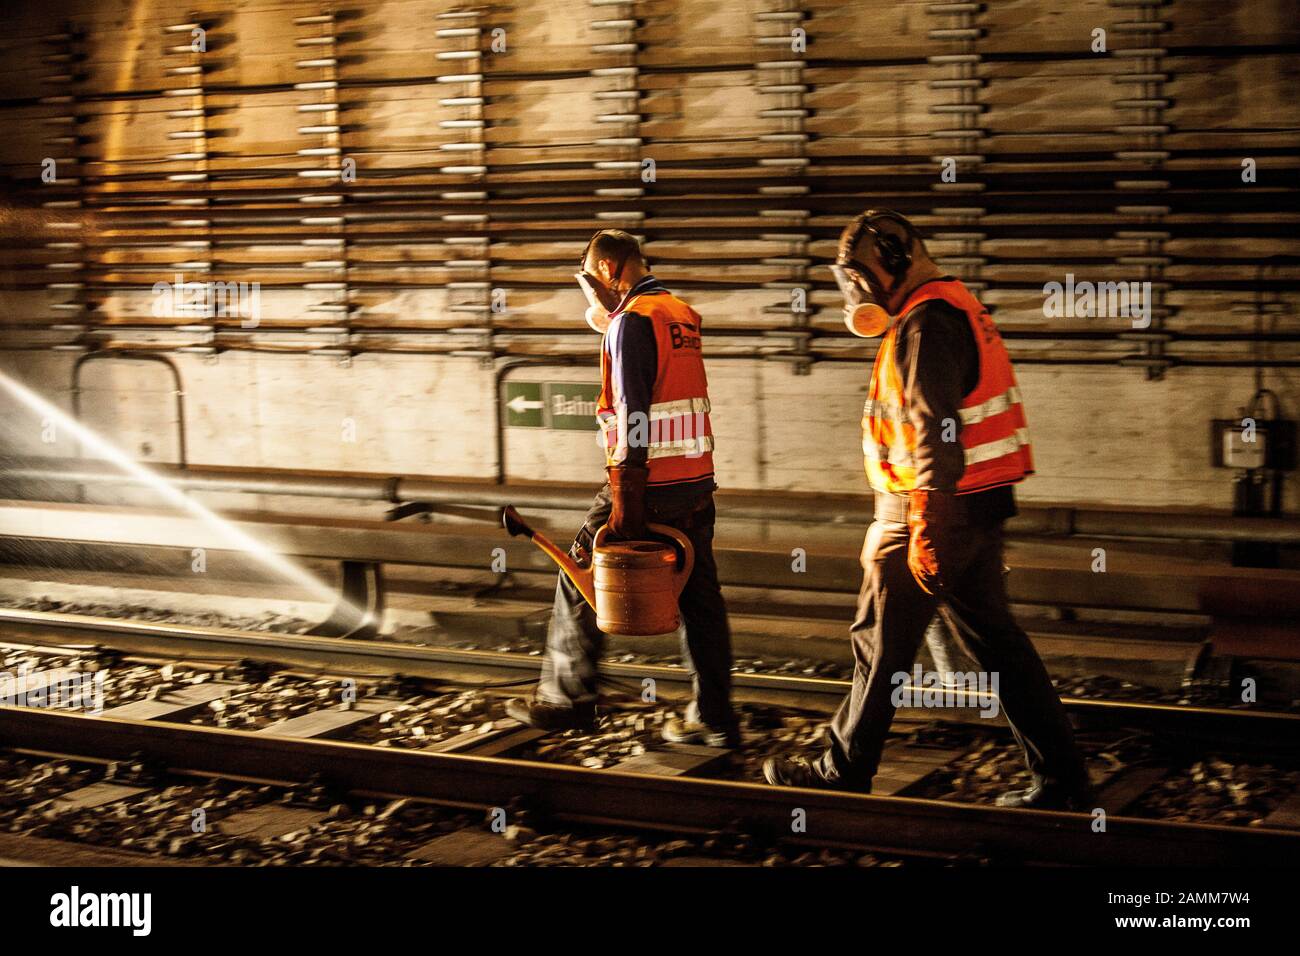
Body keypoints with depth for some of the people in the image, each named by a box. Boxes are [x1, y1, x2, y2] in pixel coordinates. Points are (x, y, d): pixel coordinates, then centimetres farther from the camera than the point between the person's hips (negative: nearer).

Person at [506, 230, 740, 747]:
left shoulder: (633, 319, -12)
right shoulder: (681, 313, 14)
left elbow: (633, 410, -18)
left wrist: (625, 499, -20)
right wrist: (605, 317, 20)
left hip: (650, 483, -8)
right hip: (696, 480, 8)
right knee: (698, 593, 8)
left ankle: (567, 699, 14)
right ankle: (713, 718, 9)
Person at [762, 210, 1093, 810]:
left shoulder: (925, 325, -16)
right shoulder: (954, 310, 17)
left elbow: (936, 435, -24)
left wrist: (924, 530, -25)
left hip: (940, 513, -10)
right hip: (980, 509, 10)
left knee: (881, 646, 3)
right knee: (995, 642, 11)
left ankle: (843, 774, 17)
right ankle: (1061, 780, 11)